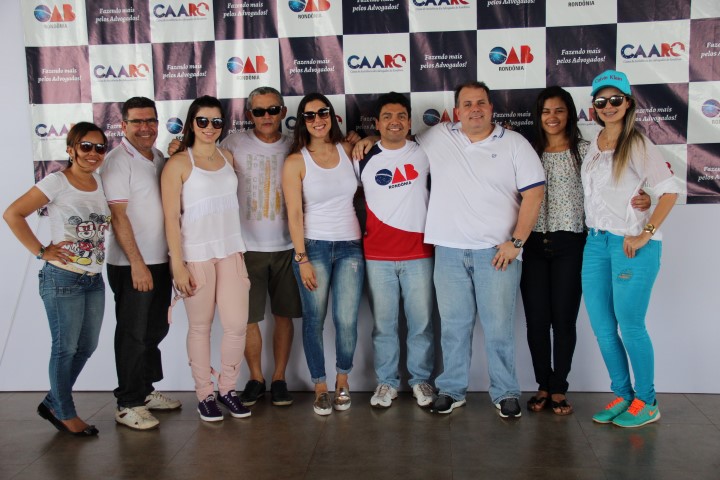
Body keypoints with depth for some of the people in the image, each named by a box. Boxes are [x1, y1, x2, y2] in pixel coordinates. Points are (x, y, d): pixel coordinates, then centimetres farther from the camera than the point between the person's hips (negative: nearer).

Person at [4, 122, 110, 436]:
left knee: (87, 347, 14)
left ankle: (52, 403, 33)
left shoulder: (101, 182, 7)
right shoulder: (57, 182, -10)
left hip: (94, 278, 7)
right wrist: (41, 251, -13)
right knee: (66, 348, 5)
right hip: (62, 279, -6)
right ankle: (64, 413, 23)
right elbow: (12, 214, -13)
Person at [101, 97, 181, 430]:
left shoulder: (159, 158, 12)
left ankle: (146, 390, 30)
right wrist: (137, 262, -19)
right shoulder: (118, 161, -11)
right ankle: (128, 405, 11)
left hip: (160, 260, 8)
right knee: (133, 334, 0)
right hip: (131, 264, -8)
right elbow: (118, 215, -17)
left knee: (156, 329, 16)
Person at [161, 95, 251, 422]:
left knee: (237, 324, 1)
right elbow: (171, 217, -8)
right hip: (196, 254, -4)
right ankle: (204, 394, 21)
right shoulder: (178, 164, -5)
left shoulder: (227, 157, 11)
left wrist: (239, 249, 12)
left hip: (231, 251, 4)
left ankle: (227, 388, 21)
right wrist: (178, 265, -12)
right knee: (200, 327, 5)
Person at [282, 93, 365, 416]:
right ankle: (320, 387, 19)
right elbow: (294, 214, -5)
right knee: (314, 320, 2)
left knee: (347, 320, -2)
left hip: (350, 246, 2)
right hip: (313, 246, -2)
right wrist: (302, 259, -11)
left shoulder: (347, 150, 6)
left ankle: (343, 379, 21)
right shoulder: (295, 162, -2)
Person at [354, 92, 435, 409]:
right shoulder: (363, 159, 4)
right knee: (383, 323, 6)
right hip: (377, 256, 0)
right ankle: (386, 382, 20)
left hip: (418, 254, 0)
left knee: (421, 322, 4)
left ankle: (421, 379, 20)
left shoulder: (424, 154, 6)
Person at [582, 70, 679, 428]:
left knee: (630, 325, -1)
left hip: (631, 245, -6)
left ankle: (646, 403, 16)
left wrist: (645, 235, -17)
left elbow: (669, 191, -13)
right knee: (601, 326, 8)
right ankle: (622, 396, 23)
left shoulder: (638, 145, -8)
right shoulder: (593, 144, 12)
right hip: (596, 241, 7)